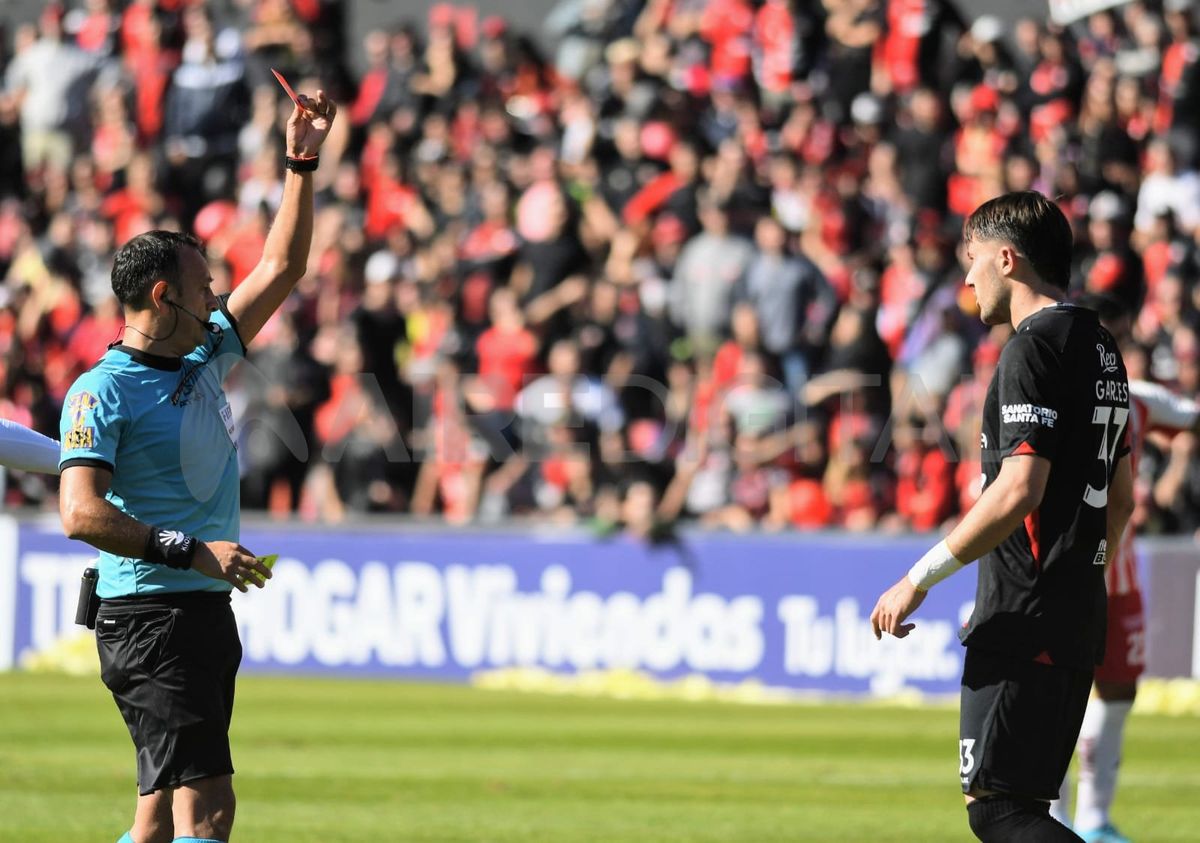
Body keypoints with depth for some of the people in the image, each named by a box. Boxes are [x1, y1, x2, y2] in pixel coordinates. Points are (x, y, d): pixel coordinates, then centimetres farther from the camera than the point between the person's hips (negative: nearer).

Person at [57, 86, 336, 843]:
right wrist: (190, 551, -23)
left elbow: (280, 270, 24)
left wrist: (303, 164, 19)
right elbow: (81, 511, -19)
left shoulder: (206, 361, 15)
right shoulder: (103, 391, -9)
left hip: (209, 613, 9)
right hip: (150, 618, -9)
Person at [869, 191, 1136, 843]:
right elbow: (1120, 499, 23)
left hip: (1023, 624, -10)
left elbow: (1021, 489, -22)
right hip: (1079, 624, 10)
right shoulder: (1101, 347, 17)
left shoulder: (1033, 348, -13)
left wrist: (920, 578, -17)